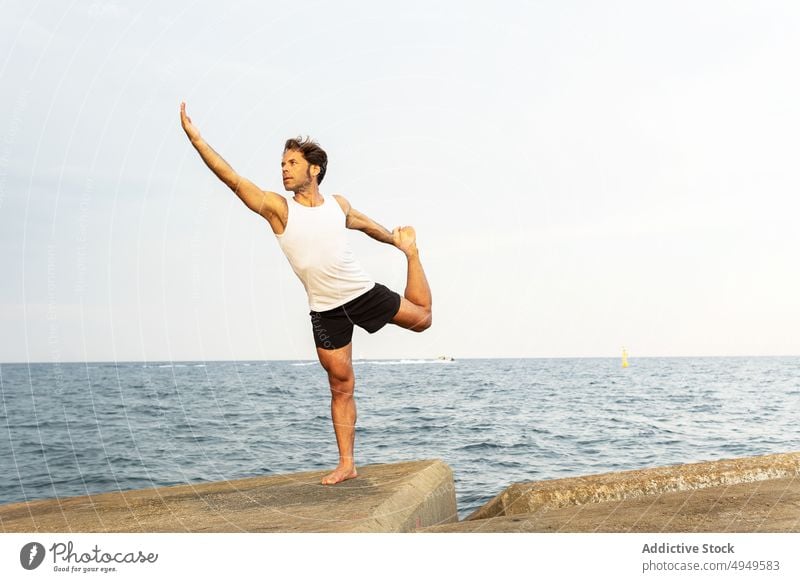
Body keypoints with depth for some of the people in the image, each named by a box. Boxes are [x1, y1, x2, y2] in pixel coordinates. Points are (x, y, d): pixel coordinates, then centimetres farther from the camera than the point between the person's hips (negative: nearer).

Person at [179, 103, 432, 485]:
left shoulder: (339, 204, 0)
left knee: (422, 317, 11)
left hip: (364, 293, 2)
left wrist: (397, 242, 36)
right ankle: (346, 464, 10)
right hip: (325, 310, -2)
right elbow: (234, 180, -19)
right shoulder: (278, 208, -9)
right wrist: (196, 138, -26)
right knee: (341, 386, 0)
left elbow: (364, 224, 21)